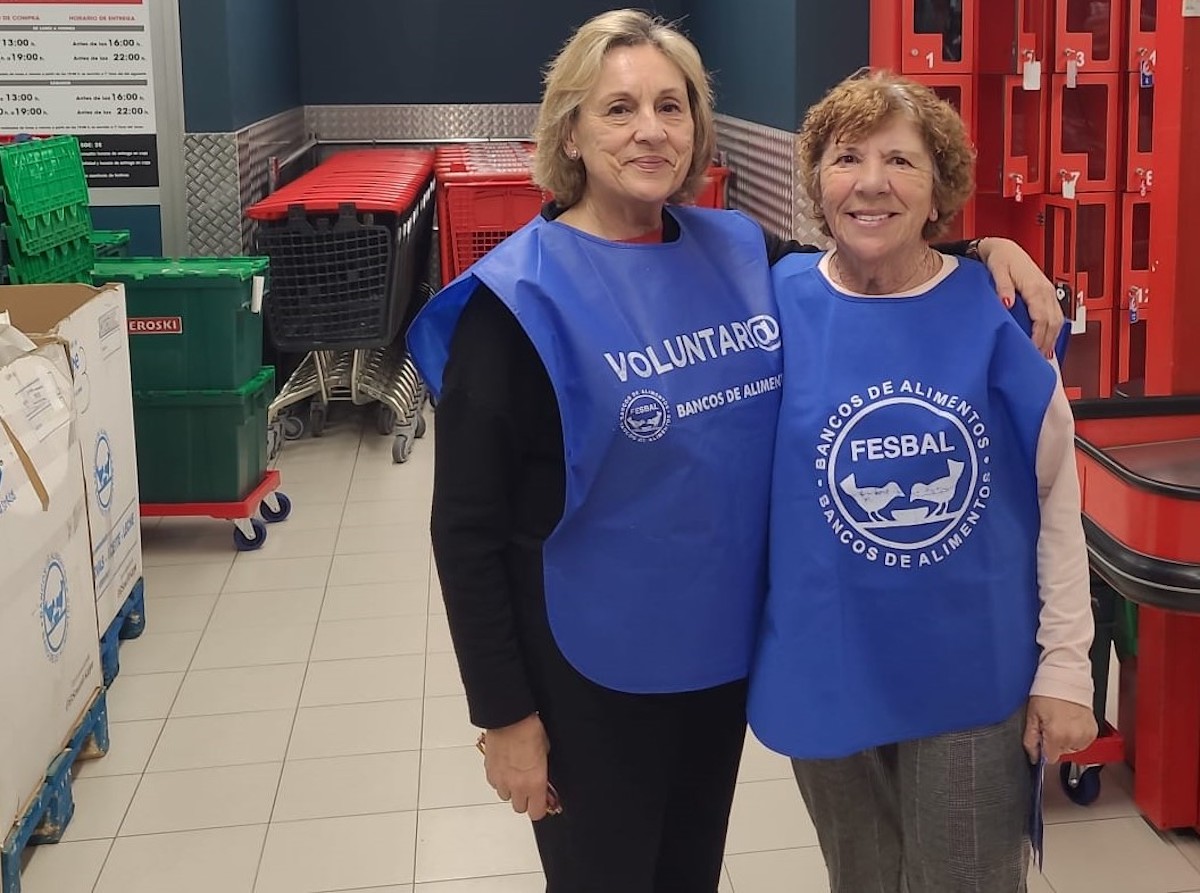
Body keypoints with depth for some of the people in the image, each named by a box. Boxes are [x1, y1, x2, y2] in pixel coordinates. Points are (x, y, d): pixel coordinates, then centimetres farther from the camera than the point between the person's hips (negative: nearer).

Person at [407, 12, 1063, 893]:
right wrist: (506, 712, -14)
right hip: (593, 668, -5)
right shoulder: (522, 296, -16)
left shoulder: (739, 252, -1)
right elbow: (466, 528, -14)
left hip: (726, 643, 5)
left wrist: (986, 248, -3)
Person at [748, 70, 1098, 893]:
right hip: (829, 674, 2)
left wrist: (1065, 666, -5)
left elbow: (1057, 499, -5)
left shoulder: (997, 312, -11)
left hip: (975, 677, -1)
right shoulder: (781, 303, -7)